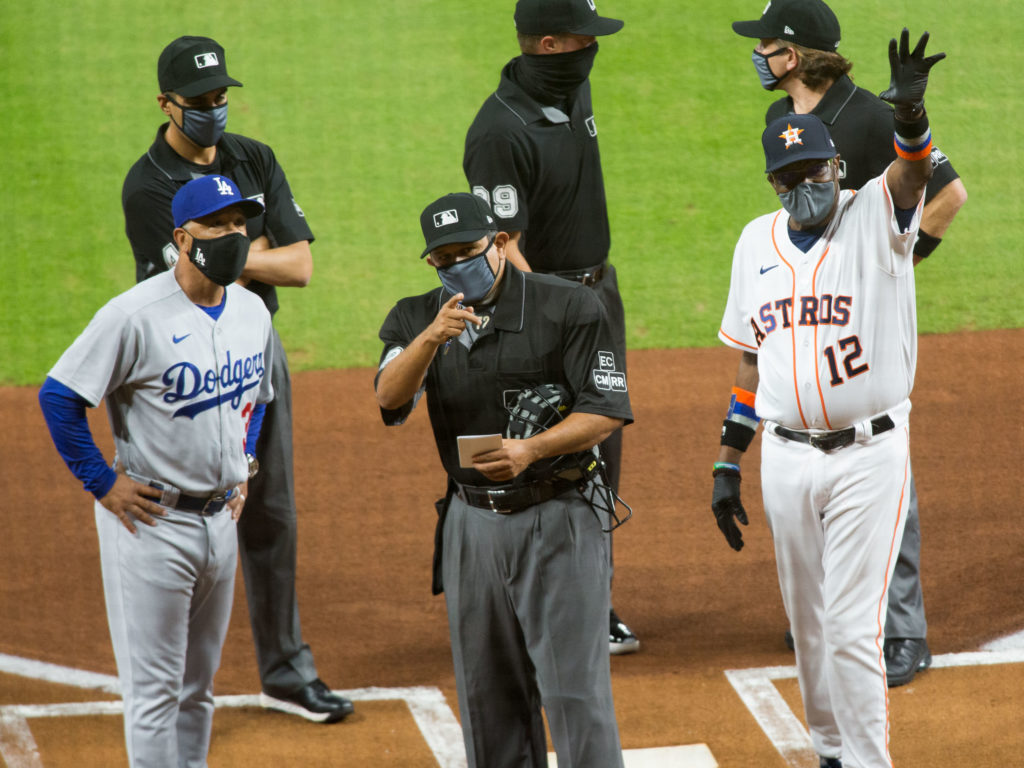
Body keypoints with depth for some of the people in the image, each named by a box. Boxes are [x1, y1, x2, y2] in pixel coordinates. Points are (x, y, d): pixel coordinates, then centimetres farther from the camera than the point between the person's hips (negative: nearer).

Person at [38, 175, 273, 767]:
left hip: (221, 518, 7)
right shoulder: (137, 315, -18)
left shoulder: (252, 311, 5)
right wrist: (103, 483, -12)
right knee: (154, 686, -4)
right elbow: (59, 396, -14)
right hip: (152, 519, -7)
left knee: (198, 686, 16)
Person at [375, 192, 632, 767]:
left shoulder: (569, 306, -7)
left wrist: (532, 449, -24)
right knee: (488, 696, 10)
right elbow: (391, 397, -12)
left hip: (559, 519, -4)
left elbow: (606, 411, -9)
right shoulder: (416, 319, 5)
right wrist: (431, 339, -30)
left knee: (575, 689, -7)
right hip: (472, 521, 4)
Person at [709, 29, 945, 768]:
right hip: (786, 456, 5)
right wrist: (728, 465, 13)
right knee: (810, 625, 14)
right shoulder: (757, 243, 8)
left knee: (852, 628, -8)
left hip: (869, 455, -5)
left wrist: (910, 111, -51)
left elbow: (914, 171, -29)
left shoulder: (876, 216, -6)